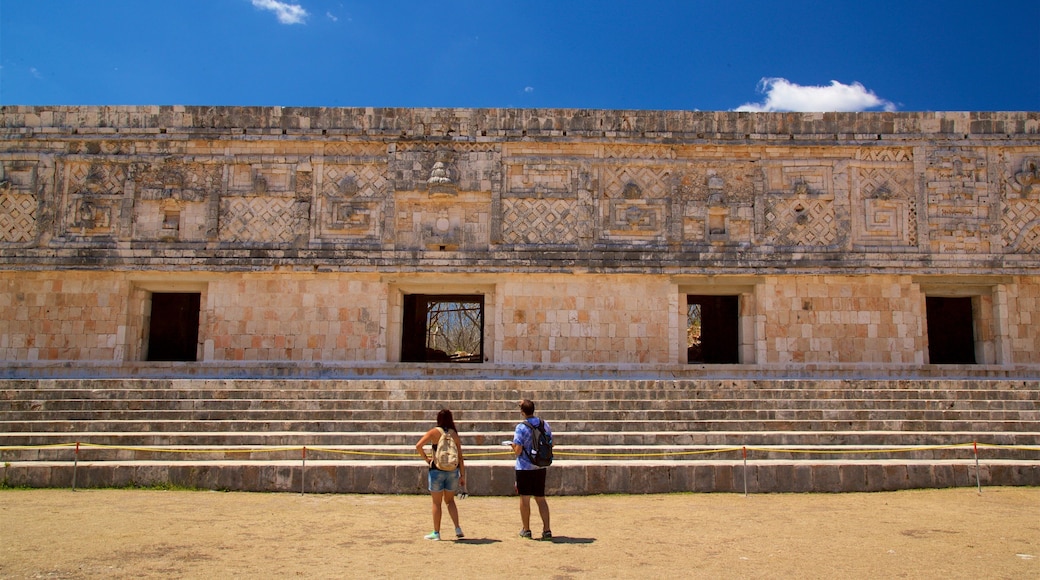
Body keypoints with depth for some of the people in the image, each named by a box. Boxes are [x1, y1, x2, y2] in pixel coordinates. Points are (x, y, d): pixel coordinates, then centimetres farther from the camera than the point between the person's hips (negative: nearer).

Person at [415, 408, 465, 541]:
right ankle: (457, 529, 8)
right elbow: (460, 457, 2)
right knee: (450, 500, 18)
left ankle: (436, 532, 14)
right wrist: (463, 475, 6)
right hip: (452, 470, 3)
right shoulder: (454, 434, 3)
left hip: (437, 469, -3)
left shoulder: (434, 432, -5)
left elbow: (418, 446, -16)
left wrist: (426, 458, -2)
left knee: (437, 502, 9)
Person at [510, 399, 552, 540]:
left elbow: (517, 451, -16)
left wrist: (513, 445, 5)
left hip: (525, 467, -5)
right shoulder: (544, 425, 1)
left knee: (525, 498, 7)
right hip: (541, 467, 5)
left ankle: (526, 530, 17)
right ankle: (546, 530, 5)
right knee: (541, 498, 11)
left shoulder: (521, 428, -15)